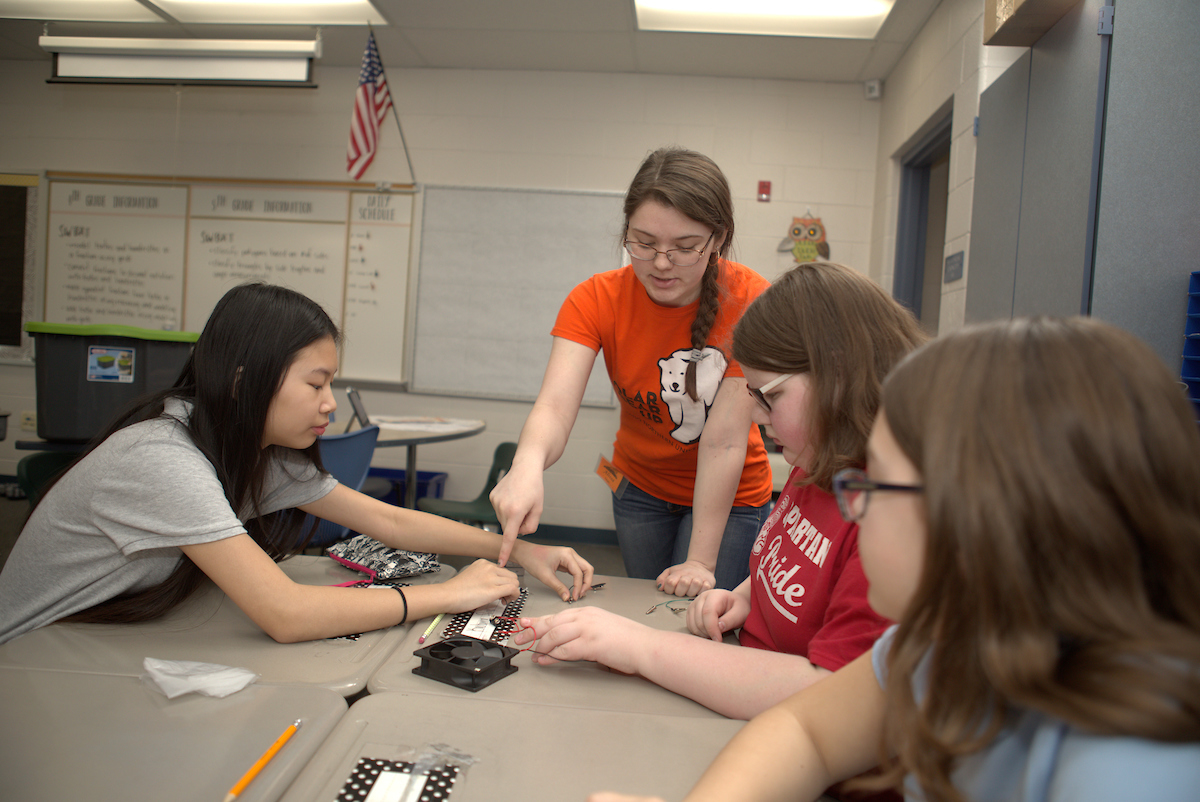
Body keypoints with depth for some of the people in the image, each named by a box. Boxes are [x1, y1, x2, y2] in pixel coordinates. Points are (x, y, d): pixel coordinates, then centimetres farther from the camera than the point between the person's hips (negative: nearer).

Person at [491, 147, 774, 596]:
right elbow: (555, 405, -32)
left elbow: (725, 439, -27)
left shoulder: (750, 302, -26)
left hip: (731, 495, -2)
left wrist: (701, 562, -27)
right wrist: (528, 466, -55)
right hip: (639, 484, 3)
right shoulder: (596, 300, -19)